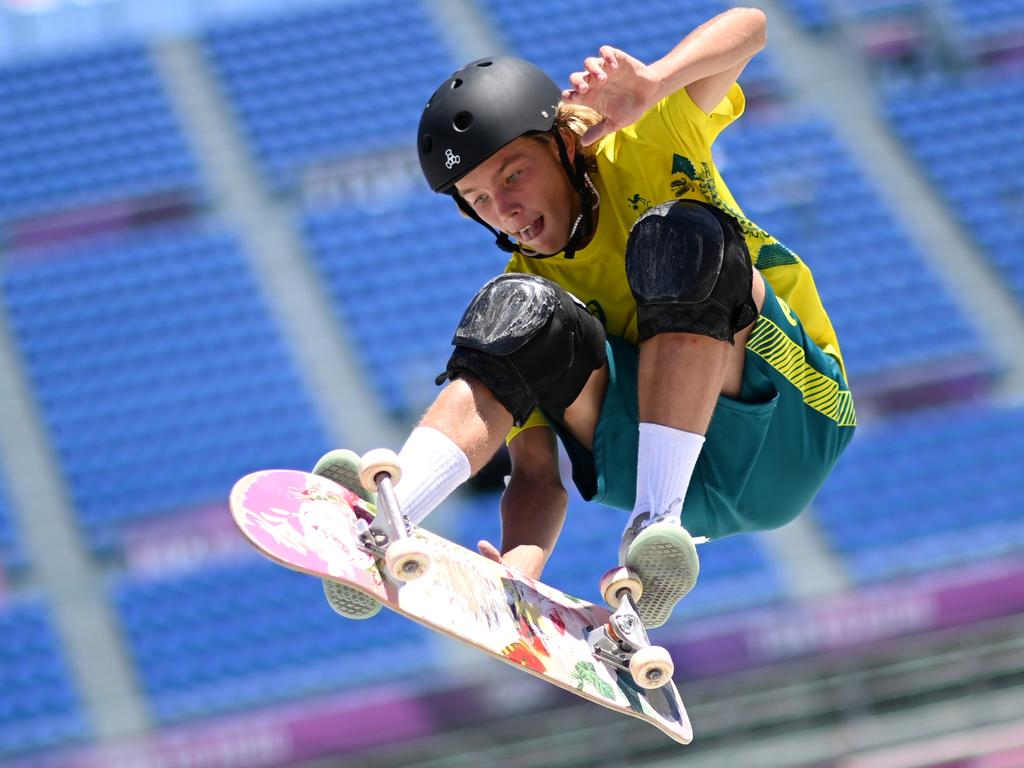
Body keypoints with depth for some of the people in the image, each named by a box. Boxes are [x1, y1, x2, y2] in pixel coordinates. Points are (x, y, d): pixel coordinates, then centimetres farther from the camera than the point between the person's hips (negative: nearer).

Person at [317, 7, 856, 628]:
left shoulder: (643, 149, 0)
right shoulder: (530, 279, 6)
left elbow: (747, 26, -14)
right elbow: (538, 474, -3)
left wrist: (652, 84, -34)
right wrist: (521, 567, -25)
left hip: (791, 427, -3)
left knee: (682, 238, -26)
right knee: (530, 317, -19)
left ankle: (654, 520, -36)